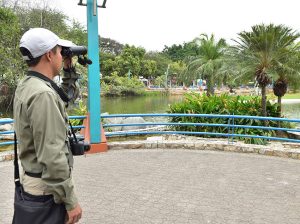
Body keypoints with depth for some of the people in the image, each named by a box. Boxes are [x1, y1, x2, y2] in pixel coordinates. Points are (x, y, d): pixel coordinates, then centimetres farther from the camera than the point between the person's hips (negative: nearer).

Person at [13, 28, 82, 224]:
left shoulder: (26, 86, 7)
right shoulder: (42, 94, -24)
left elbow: (68, 96, 23)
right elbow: (52, 156, -27)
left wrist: (68, 70, 12)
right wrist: (70, 200, -21)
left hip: (31, 179, 10)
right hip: (47, 187, -10)